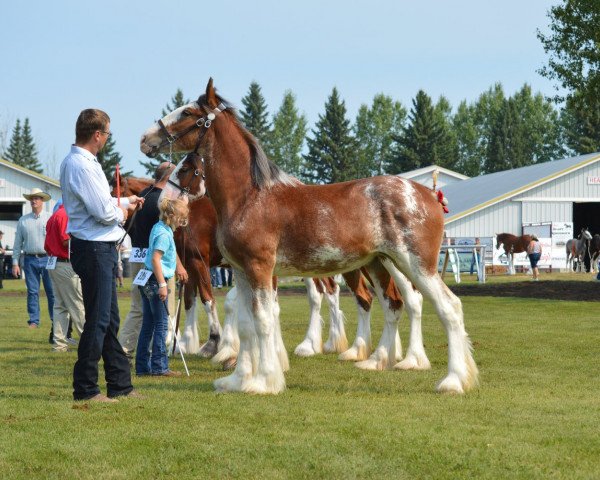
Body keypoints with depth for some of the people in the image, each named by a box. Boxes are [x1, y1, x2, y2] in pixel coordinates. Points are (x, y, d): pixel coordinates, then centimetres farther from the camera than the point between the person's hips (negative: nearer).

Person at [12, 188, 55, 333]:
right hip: (30, 260, 2)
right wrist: (15, 263, 6)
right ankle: (34, 321, 6)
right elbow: (18, 243, 12)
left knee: (52, 292, -3)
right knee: (32, 292, 2)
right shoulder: (23, 221, 11)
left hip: (48, 259, -2)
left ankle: (55, 320, 2)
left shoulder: (50, 218, 4)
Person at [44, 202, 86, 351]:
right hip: (66, 265, -9)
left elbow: (46, 246, 17)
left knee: (60, 305, 9)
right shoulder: (66, 215, -13)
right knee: (78, 304, -5)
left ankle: (59, 343, 8)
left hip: (54, 265, 9)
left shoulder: (53, 217, 16)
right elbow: (67, 241, -20)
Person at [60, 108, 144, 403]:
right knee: (98, 320, -5)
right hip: (93, 249, -11)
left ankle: (120, 384, 23)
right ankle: (85, 389, 2)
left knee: (110, 320, 15)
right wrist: (122, 213, -2)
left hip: (101, 249, 11)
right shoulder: (81, 165, -20)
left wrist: (127, 201, 31)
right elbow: (105, 213, -21)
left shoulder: (81, 162, 13)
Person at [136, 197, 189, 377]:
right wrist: (162, 284, -24)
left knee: (148, 324, 11)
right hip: (155, 281, -10)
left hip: (148, 281, 10)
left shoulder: (159, 228, 11)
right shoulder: (164, 234, -16)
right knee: (161, 324, -5)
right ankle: (159, 367, -4)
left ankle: (142, 366, 13)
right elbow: (156, 259, -23)